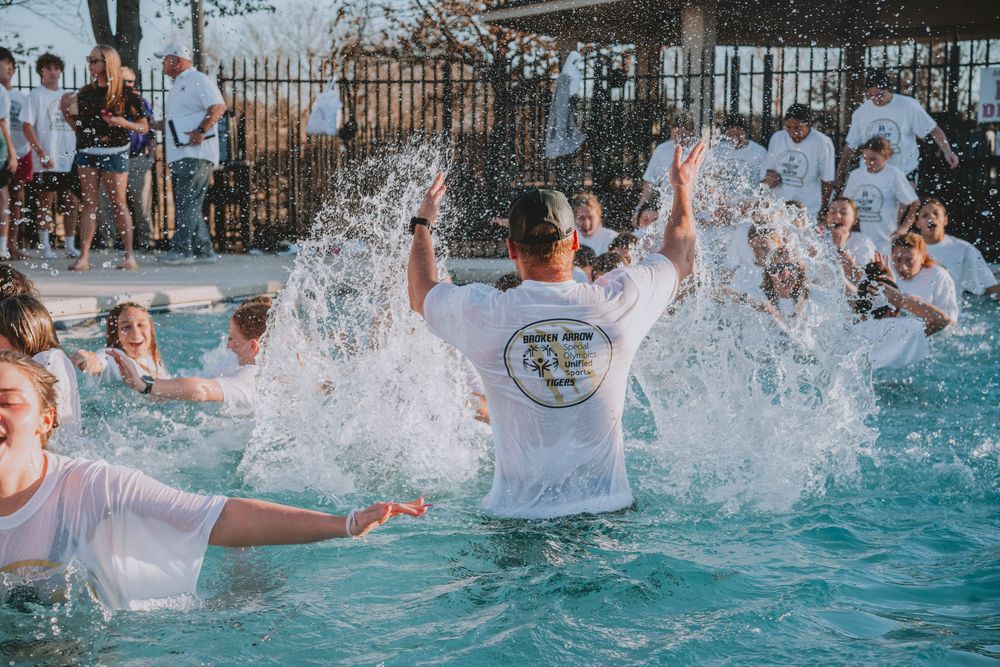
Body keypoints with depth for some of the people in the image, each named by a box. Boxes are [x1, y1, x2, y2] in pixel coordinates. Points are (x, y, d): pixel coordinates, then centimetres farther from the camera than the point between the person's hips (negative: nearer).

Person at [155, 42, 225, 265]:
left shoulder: (198, 80, -6)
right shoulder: (178, 86, 24)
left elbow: (218, 106, -18)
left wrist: (201, 131, -25)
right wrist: (153, 125, 20)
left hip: (197, 153, -10)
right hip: (179, 155, 10)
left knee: (188, 203, -12)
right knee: (186, 205, 9)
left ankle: (181, 250, -13)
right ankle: (204, 250, 13)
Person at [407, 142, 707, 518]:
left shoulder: (482, 314, -9)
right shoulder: (618, 302, -6)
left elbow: (420, 294, 16)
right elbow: (680, 257, 17)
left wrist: (422, 224, 33)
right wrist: (683, 190, 35)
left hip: (517, 513, -1)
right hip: (608, 508, 2)